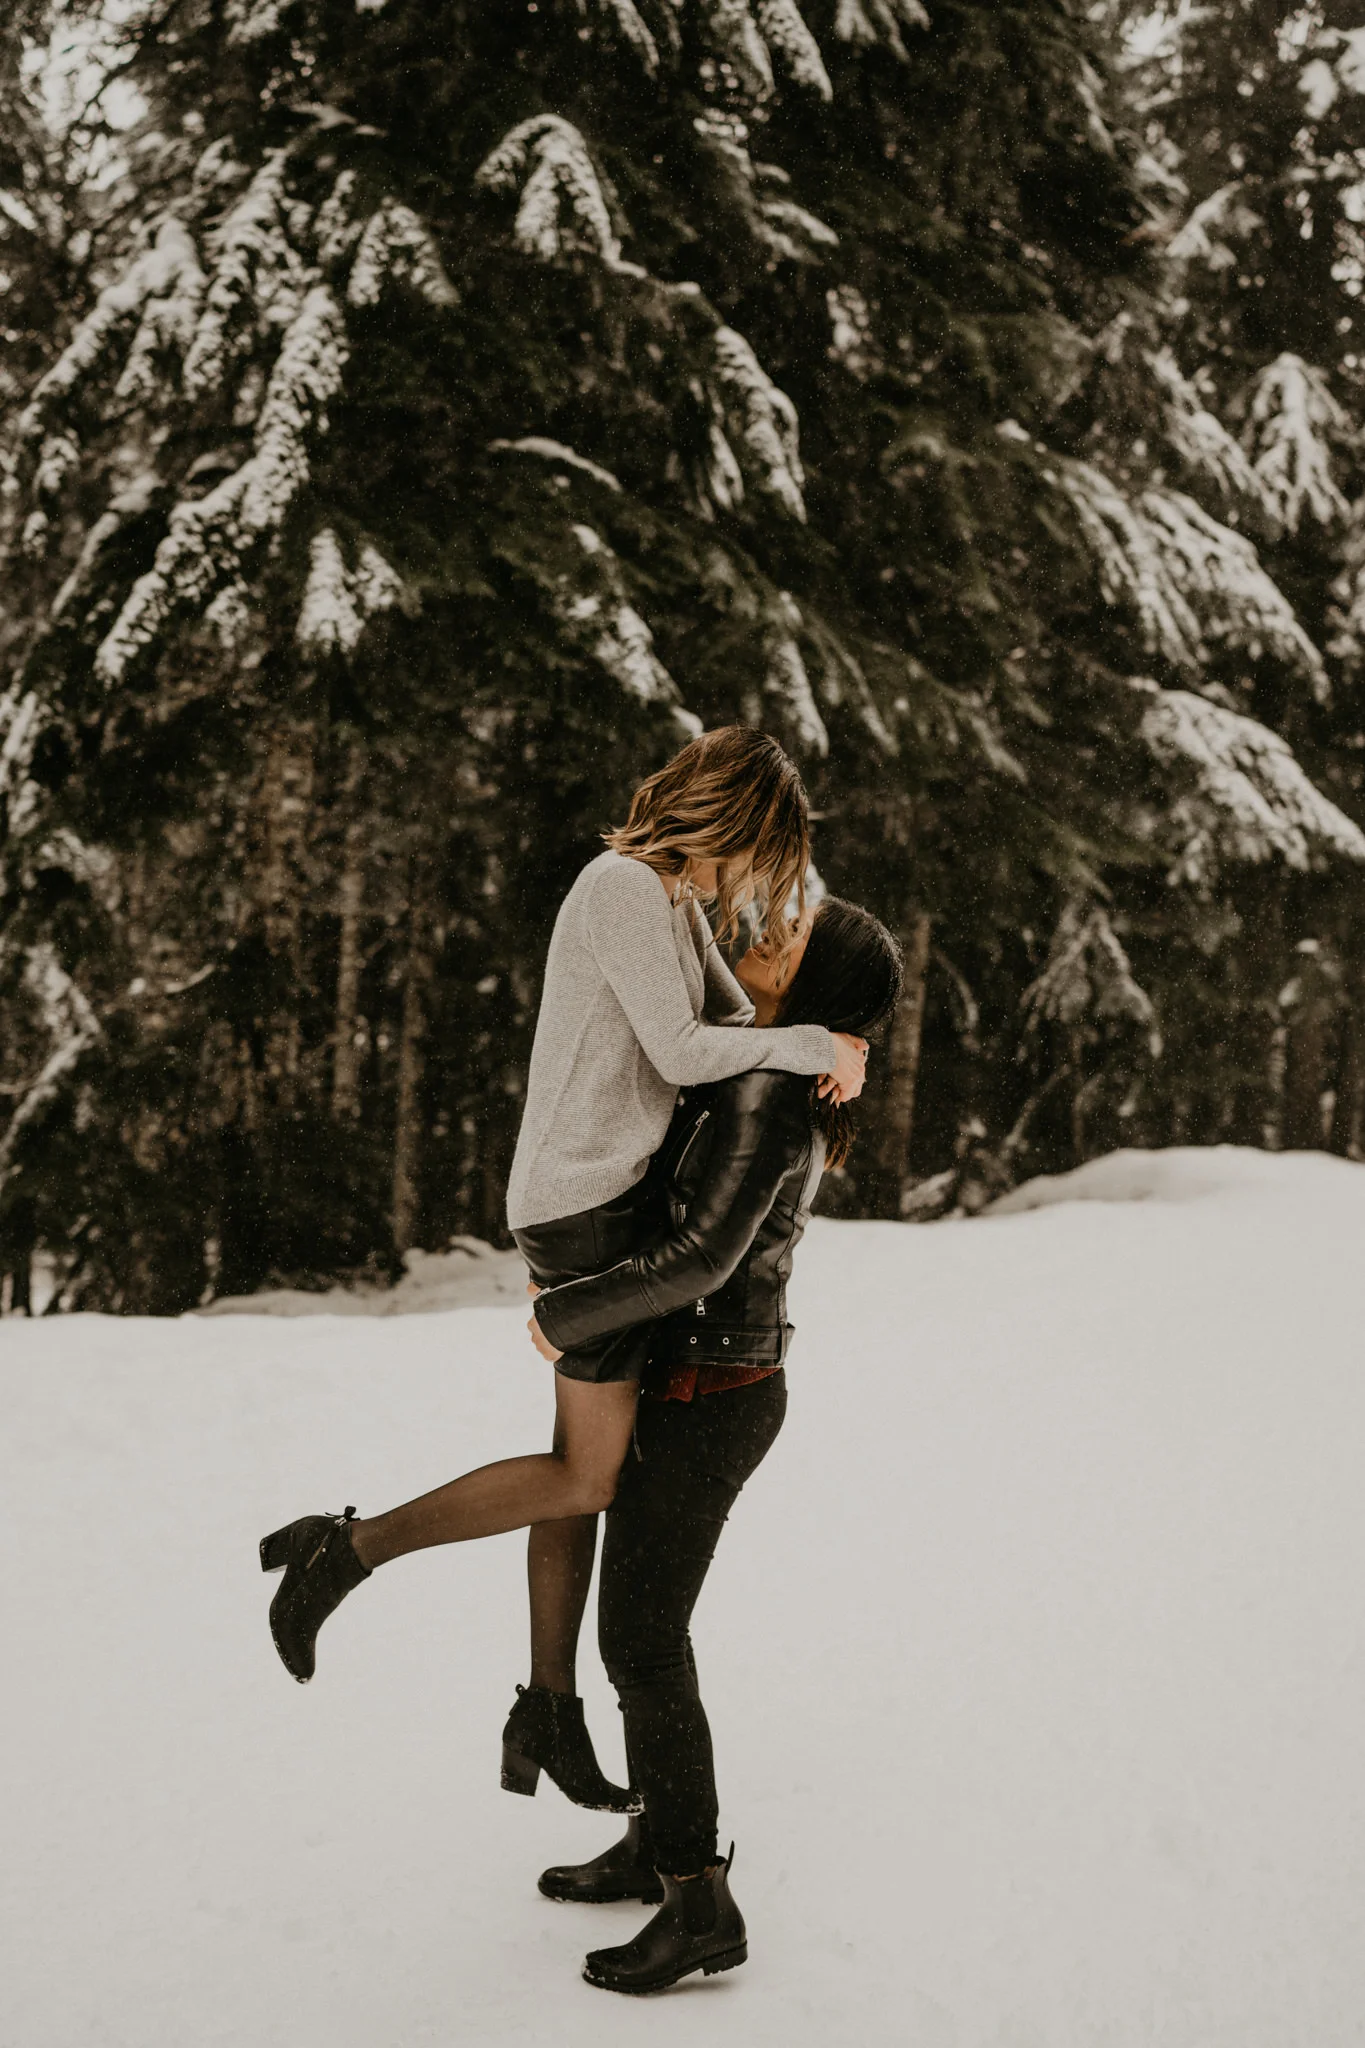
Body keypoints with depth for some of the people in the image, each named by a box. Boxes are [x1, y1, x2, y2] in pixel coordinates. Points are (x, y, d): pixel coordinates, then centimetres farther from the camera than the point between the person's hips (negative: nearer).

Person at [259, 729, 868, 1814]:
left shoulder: (675, 894, 14)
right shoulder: (622, 888, -16)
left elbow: (728, 1017, 23)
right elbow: (680, 1051, -20)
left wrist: (820, 1057, 7)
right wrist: (812, 1046, -11)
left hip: (613, 1196, 10)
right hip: (590, 1203, -10)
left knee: (586, 1460, 14)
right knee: (591, 1476, -4)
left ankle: (549, 1713, 24)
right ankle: (347, 1548, 1)